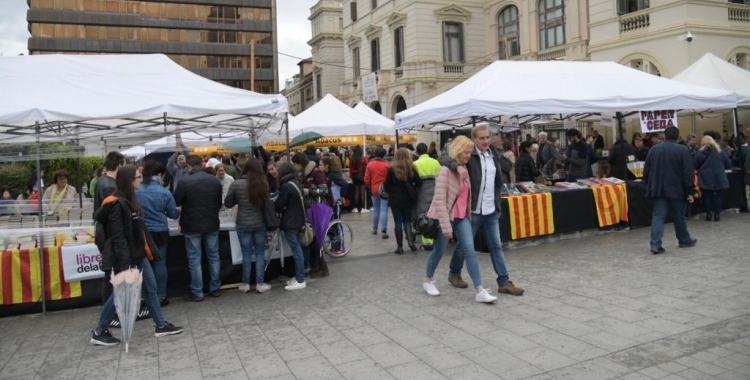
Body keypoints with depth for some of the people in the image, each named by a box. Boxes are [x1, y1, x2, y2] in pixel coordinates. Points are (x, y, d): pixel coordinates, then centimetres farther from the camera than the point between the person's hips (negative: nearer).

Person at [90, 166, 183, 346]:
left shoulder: (129, 201, 12)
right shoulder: (117, 204, -19)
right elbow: (118, 237, -23)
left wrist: (150, 250, 15)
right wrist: (124, 263, -25)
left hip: (138, 255, 10)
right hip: (126, 258, -9)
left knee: (150, 289, 12)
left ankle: (161, 325, 21)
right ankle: (99, 333, 18)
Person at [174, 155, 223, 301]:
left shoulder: (184, 181, -14)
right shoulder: (215, 180, 1)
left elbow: (176, 202, -8)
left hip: (192, 226, -4)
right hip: (212, 224, 4)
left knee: (194, 259, 4)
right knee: (213, 256, 12)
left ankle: (197, 293, 9)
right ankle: (215, 288, 20)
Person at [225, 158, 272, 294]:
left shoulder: (236, 184, -11)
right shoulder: (263, 184, -9)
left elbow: (228, 204, 0)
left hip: (243, 225, 0)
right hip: (260, 224, 1)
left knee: (246, 254, 9)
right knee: (260, 254, 10)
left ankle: (245, 284, 18)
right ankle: (260, 284, 15)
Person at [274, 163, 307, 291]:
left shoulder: (286, 186, -18)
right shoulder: (296, 183, 10)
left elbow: (279, 205, -12)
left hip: (290, 222, -9)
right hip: (297, 220, 9)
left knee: (296, 250, -5)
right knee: (297, 249, 14)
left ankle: (300, 281, 0)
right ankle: (298, 276, 23)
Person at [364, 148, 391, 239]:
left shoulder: (369, 165, 0)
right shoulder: (387, 165, -9)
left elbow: (366, 180, 0)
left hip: (374, 190, 3)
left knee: (376, 210, 17)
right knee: (384, 210, -4)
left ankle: (374, 229, 26)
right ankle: (383, 231, -12)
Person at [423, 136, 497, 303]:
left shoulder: (464, 169, 7)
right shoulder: (445, 170, -18)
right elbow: (440, 200, -22)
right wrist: (446, 226, -23)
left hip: (462, 217, 7)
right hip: (446, 217, -6)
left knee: (470, 251, -2)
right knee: (439, 250, 9)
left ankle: (480, 291, -4)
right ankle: (428, 280, 32)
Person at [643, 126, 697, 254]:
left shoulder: (654, 149, 5)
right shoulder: (682, 150, -6)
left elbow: (646, 170, 8)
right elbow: (688, 173, -9)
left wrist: (649, 185, 17)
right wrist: (689, 191, -6)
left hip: (658, 189, 2)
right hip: (676, 189, -2)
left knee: (658, 216, -1)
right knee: (679, 216, 13)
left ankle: (655, 244, -12)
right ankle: (684, 240, 30)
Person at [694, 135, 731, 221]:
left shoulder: (699, 153, -7)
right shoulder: (720, 152, 1)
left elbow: (695, 166, -5)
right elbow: (728, 165, 5)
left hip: (705, 179, -2)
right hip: (718, 179, 2)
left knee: (707, 196, 6)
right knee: (717, 196, 9)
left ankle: (708, 214, 7)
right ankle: (717, 214, 8)